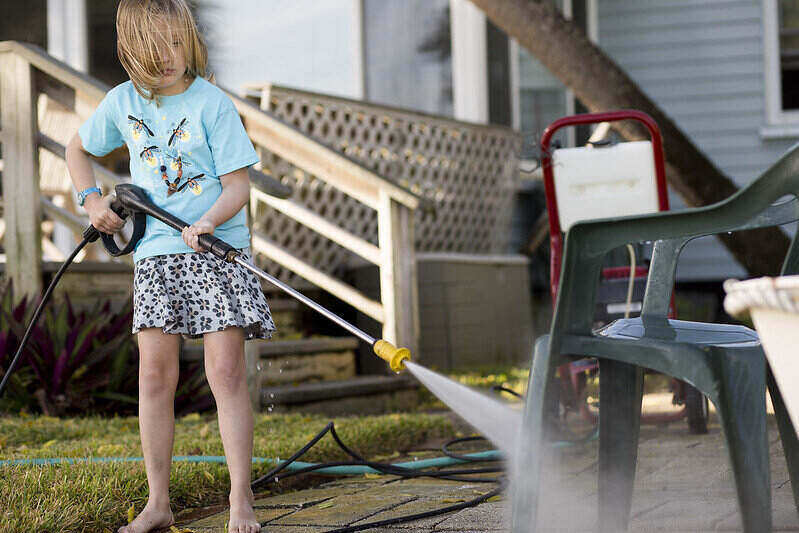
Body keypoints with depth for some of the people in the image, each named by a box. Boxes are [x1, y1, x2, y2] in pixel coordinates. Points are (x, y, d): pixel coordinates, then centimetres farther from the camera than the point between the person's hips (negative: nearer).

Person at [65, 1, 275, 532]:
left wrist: (209, 221, -25)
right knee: (155, 374, 1)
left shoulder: (212, 103, -4)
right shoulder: (123, 102, 7)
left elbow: (239, 185, -6)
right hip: (156, 251, 3)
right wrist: (93, 200, 10)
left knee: (226, 371, -10)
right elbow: (77, 149, 26)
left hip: (217, 248, -3)